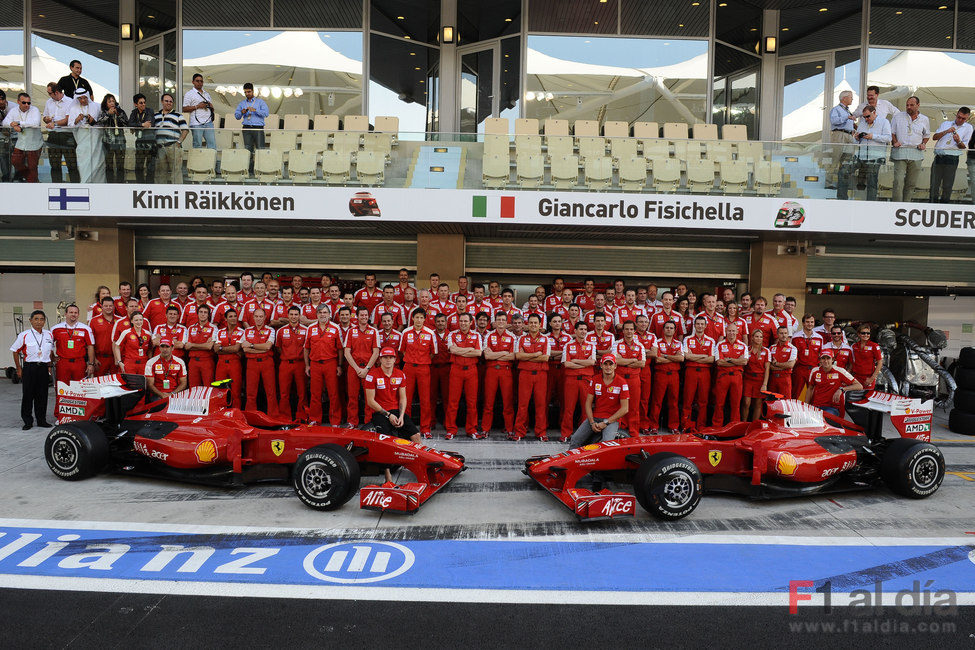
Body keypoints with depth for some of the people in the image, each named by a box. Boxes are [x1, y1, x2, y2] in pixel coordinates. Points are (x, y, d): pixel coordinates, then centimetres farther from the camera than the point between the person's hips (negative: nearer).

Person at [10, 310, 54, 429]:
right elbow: (15, 351, 3)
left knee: (42, 395, 6)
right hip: (29, 367, -3)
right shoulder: (24, 335, -4)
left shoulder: (49, 335, 7)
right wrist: (19, 369, 0)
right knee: (28, 394, 0)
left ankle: (41, 420, 16)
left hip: (43, 367, 3)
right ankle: (27, 421, 10)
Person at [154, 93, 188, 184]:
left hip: (173, 147, -4)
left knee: (176, 170, -10)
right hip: (159, 148, 4)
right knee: (160, 171, 5)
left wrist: (179, 142, -8)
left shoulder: (178, 115, 12)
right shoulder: (156, 115, 21)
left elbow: (185, 130, 5)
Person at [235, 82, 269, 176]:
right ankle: (250, 171, 4)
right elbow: (236, 115, 17)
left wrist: (255, 110, -17)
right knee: (248, 150, 0)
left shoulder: (260, 101, 9)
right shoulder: (242, 103, 19)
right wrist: (242, 112, -4)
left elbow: (266, 113, -6)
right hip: (247, 128, 3)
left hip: (258, 128, -3)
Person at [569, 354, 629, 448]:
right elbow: (588, 403, 6)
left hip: (612, 419, -3)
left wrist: (606, 422, -13)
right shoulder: (594, 380, 6)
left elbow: (625, 409, -7)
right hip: (594, 417, 3)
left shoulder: (621, 383, -4)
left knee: (607, 442, -33)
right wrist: (592, 422, -9)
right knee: (575, 440, -16)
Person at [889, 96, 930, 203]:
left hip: (916, 154, 2)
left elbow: (927, 135, 24)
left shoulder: (924, 119, 14)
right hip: (900, 152, -2)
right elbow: (892, 132, 12)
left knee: (911, 183, 3)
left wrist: (923, 143, 5)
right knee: (898, 181, -14)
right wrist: (894, 142, -5)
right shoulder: (898, 116, 9)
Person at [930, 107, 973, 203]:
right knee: (934, 185, 0)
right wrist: (946, 131, -8)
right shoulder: (946, 123, 19)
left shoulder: (968, 127, 13)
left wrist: (958, 141, -11)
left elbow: (964, 147, 9)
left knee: (947, 186, -4)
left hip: (952, 158, -2)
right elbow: (934, 137, 7)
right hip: (938, 157, 2)